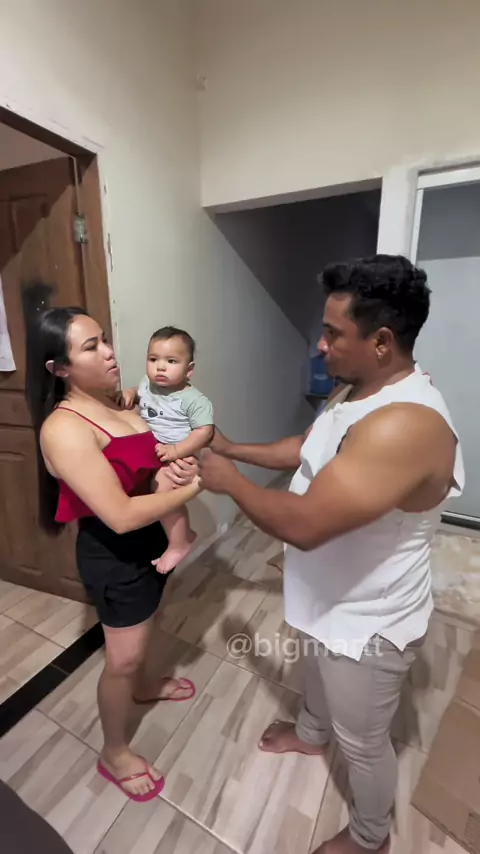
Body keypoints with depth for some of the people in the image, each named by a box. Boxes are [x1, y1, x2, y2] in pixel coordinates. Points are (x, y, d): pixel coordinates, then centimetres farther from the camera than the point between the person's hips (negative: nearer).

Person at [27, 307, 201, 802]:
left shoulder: (115, 401, -1)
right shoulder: (65, 429, -27)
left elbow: (149, 460, 10)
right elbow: (121, 516, -32)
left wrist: (180, 466, -13)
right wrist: (194, 486, -25)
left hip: (146, 538, 8)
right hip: (112, 552, -8)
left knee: (138, 633, 31)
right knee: (122, 656, 13)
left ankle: (141, 687, 59)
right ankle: (114, 754, 41)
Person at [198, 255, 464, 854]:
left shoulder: (405, 426, -37)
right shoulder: (356, 389, -4)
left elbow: (303, 524, -38)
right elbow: (310, 448, 10)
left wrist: (230, 482, -21)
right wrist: (235, 448, 5)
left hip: (366, 621, -8)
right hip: (328, 598, 9)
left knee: (362, 741, 22)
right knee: (316, 671, 36)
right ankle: (311, 733, 69)